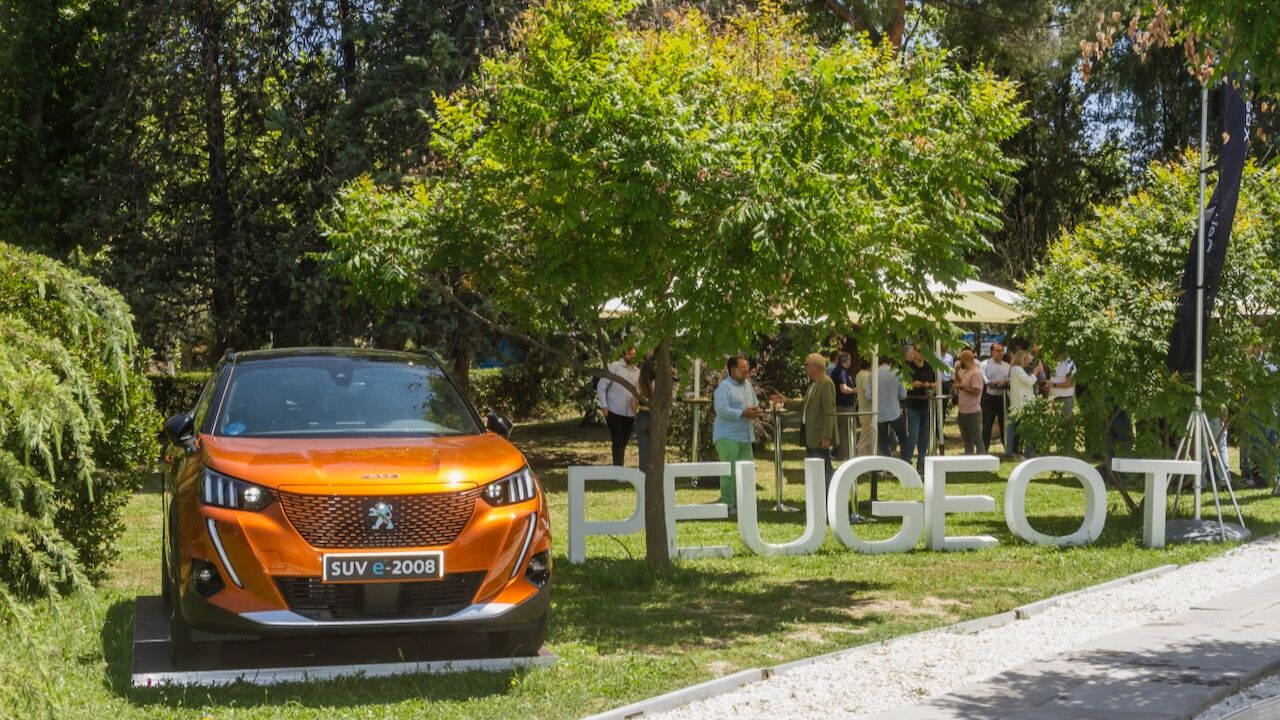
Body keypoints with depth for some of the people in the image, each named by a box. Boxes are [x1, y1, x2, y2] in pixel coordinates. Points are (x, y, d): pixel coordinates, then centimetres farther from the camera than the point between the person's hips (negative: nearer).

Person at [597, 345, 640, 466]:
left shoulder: (637, 372, 10)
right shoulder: (614, 367, -4)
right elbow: (601, 386, -5)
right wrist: (604, 406, -12)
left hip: (630, 413, 5)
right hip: (614, 411, -5)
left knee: (624, 443, 10)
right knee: (618, 442, -9)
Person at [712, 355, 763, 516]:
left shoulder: (748, 385, 15)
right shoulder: (724, 387, -12)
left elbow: (755, 402, 26)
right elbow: (721, 409, -23)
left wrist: (756, 410, 1)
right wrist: (743, 413, -22)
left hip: (745, 436, 8)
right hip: (728, 436, -8)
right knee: (729, 472, -9)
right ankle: (728, 506, -5)